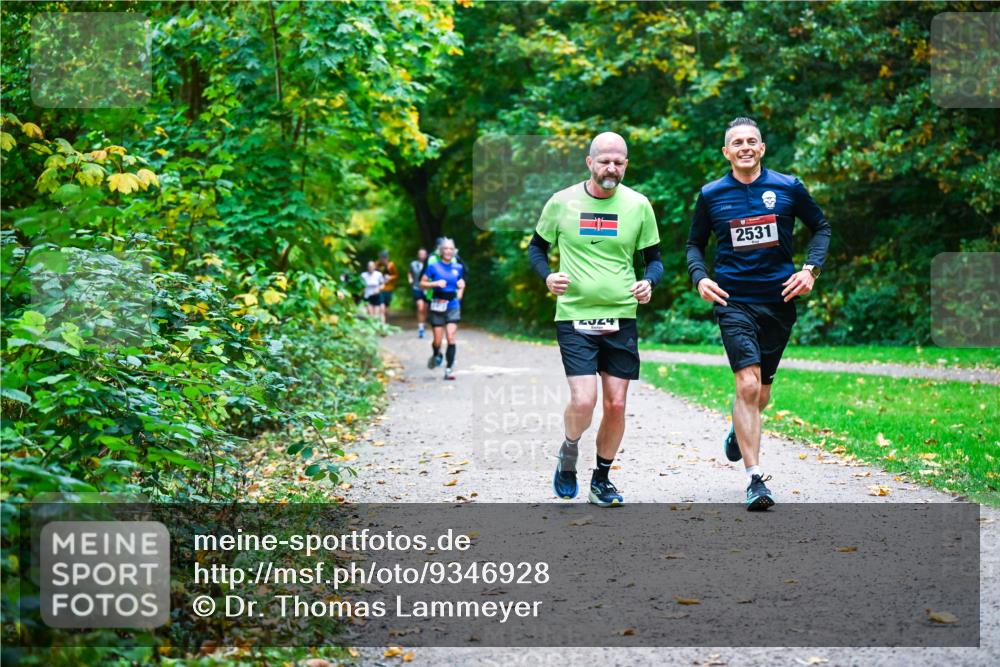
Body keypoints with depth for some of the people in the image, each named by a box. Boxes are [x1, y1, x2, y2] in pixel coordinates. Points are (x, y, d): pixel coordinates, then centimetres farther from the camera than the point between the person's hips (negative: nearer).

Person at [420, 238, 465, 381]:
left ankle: (449, 369, -7)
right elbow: (422, 283, 0)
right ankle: (436, 355, 37)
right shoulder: (433, 267, -2)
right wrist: (436, 283, -15)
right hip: (438, 306, -1)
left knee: (451, 338, -12)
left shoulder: (458, 267, 7)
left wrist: (461, 287, 2)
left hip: (453, 306, 1)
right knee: (437, 341, 2)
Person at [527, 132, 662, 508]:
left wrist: (649, 282, -10)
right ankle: (569, 451, 18)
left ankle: (601, 481, 23)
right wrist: (547, 276, -9)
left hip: (621, 319, 2)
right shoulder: (562, 202, -2)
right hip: (574, 317, -2)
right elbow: (537, 247, 11)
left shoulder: (638, 205, 2)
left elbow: (654, 258, 12)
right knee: (583, 400, -15)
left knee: (616, 405, 3)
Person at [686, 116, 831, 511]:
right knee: (748, 385, -18)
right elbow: (694, 243, 14)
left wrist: (811, 270, -1)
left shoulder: (788, 188, 2)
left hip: (778, 301, 2)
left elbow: (821, 227, 14)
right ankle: (754, 479, -14)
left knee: (761, 394, 11)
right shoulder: (711, 195, 2)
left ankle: (739, 428, 47)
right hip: (733, 301, -2)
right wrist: (700, 278, -5)